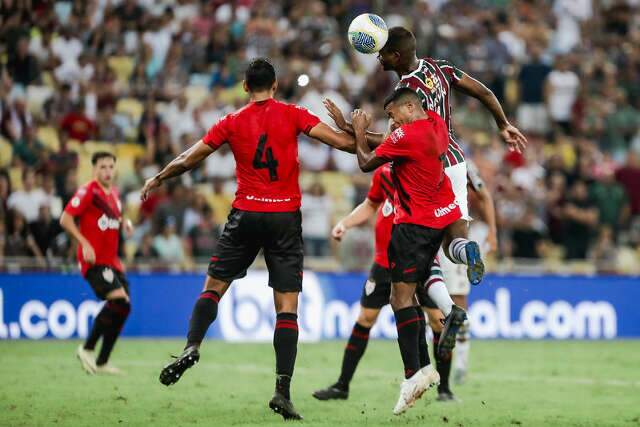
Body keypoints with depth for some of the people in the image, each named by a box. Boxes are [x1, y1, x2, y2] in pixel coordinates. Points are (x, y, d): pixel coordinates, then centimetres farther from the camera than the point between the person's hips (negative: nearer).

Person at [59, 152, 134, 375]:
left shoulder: (114, 193, 15)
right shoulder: (88, 191, -9)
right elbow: (66, 219, -14)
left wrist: (125, 223, 8)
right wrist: (84, 243, -22)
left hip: (112, 262, 9)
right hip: (95, 261, -8)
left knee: (121, 308, 6)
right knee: (120, 301, -21)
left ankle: (101, 362, 16)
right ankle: (87, 349, -7)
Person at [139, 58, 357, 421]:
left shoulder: (232, 122, 5)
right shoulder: (293, 115, 1)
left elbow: (187, 160, 11)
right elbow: (340, 141, -5)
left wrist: (157, 180, 27)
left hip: (246, 214, 1)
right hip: (286, 217, -1)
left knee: (214, 286, 14)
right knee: (287, 306, -1)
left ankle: (192, 347, -8)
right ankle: (283, 390, -9)